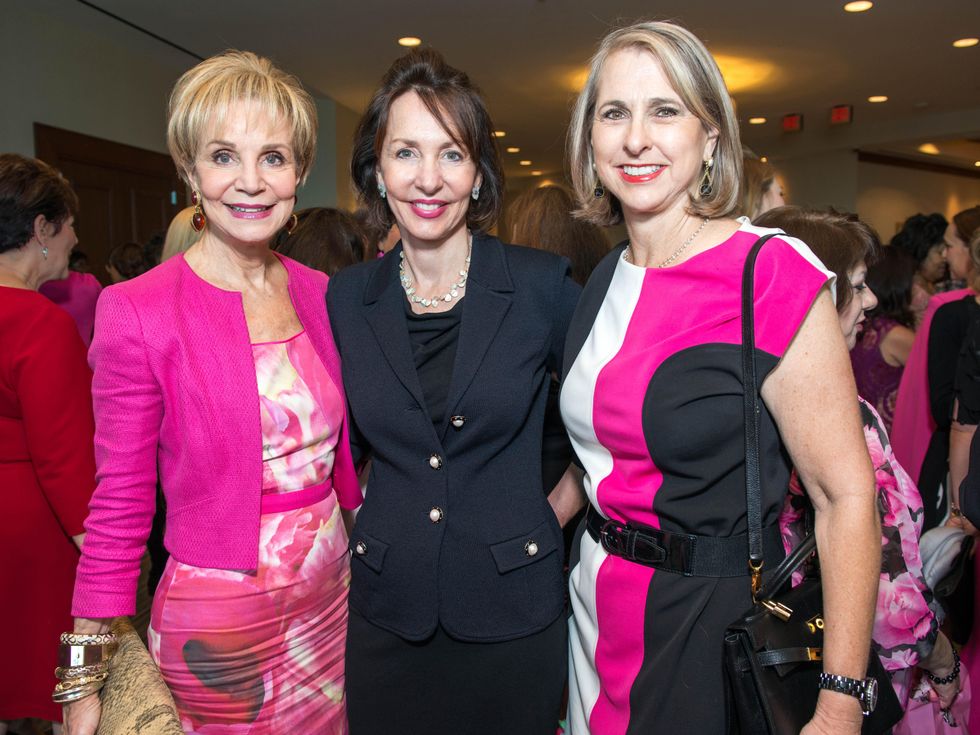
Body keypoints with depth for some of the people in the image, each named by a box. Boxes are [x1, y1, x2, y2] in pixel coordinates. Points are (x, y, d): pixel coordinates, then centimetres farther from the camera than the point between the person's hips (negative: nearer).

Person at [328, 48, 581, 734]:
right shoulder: (344, 298, -2)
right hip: (383, 611, 2)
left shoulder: (543, 285, -9)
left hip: (512, 611, -1)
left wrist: (556, 512, -2)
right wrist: (366, 521, 5)